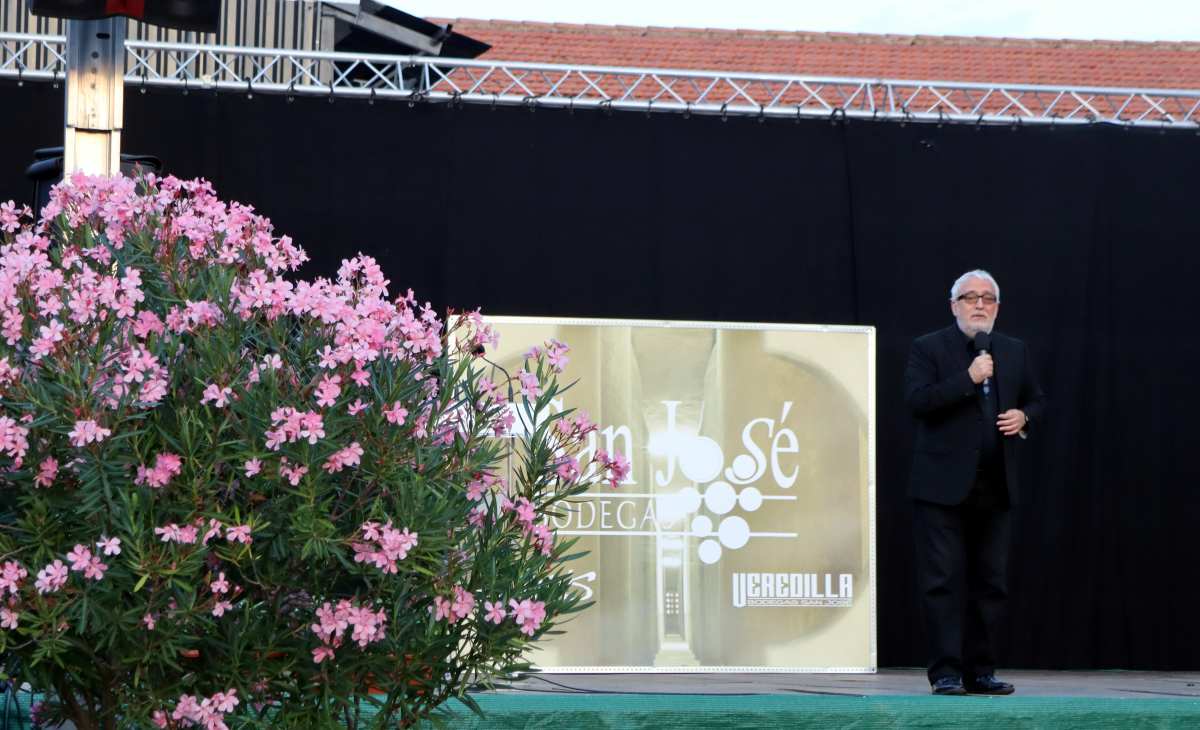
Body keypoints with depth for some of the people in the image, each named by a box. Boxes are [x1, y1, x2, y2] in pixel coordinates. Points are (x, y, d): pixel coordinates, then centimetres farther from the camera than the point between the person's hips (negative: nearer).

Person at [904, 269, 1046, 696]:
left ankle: (980, 671, 14)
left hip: (996, 486, 5)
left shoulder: (1014, 352, 14)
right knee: (943, 581, -6)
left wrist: (1024, 416, 2)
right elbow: (917, 400, -13)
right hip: (944, 485, -5)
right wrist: (968, 379, -19)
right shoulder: (929, 349, 0)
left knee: (990, 581, 7)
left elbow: (1036, 400, 24)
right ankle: (946, 672, -3)